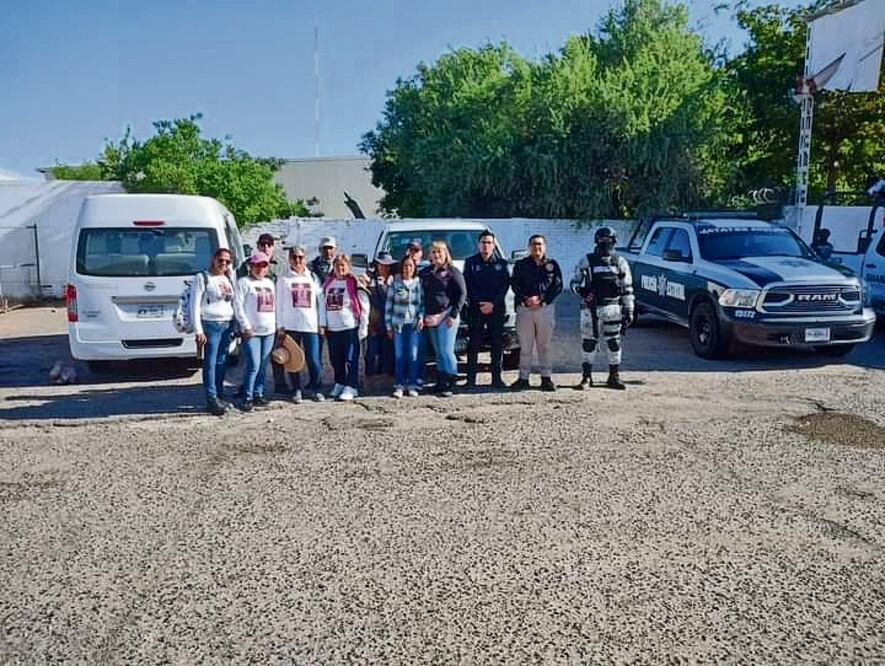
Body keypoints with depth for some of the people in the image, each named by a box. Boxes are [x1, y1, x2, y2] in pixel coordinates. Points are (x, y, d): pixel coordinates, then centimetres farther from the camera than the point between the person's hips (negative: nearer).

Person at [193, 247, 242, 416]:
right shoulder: (202, 278, -1)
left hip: (228, 325, 6)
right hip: (211, 324, -6)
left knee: (222, 362, 9)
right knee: (210, 363, -8)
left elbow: (236, 304, 18)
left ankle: (220, 396, 16)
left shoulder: (229, 280, 17)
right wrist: (198, 330, -13)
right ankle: (212, 399, -8)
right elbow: (196, 305, -6)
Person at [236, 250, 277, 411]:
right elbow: (238, 306, -8)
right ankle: (247, 397, -6)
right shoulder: (244, 282, -1)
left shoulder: (270, 283, 19)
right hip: (252, 331, -6)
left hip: (269, 331, 6)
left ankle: (258, 394, 17)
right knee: (254, 365, -12)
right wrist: (246, 326, -13)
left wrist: (277, 325, 12)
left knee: (263, 365, 8)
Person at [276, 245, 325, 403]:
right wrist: (280, 325, 0)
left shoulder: (313, 278, 10)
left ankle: (317, 389, 12)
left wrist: (322, 323, 6)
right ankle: (296, 390, 15)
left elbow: (321, 301, 11)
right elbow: (279, 304, 6)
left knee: (314, 359, -3)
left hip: (311, 325, 0)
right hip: (291, 325, 0)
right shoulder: (284, 279, 6)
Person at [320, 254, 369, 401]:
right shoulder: (328, 283, 12)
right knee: (336, 359, 12)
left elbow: (364, 305, -4)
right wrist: (322, 323, 9)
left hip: (350, 327, -5)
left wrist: (363, 326, -7)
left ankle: (351, 387, -1)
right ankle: (339, 384, 26)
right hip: (332, 328, 6)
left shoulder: (354, 283, -4)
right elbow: (324, 304, 15)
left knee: (351, 359, -5)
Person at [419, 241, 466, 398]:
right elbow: (421, 295, 20)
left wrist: (454, 314, -11)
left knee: (446, 350, -9)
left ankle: (449, 384, -4)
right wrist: (423, 316, 10)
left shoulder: (453, 272, -1)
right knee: (438, 353, 9)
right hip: (430, 318, 6)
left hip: (447, 316, -6)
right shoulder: (425, 273, 15)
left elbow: (462, 293, -5)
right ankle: (440, 383, 14)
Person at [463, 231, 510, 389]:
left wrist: (492, 303, -10)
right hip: (475, 309, -1)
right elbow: (467, 286, 1)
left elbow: (505, 285, 1)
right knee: (474, 344, -3)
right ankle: (471, 379, 1)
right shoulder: (470, 262, 6)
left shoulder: (501, 263, 8)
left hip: (496, 309, 1)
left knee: (497, 344, 2)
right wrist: (480, 303, -10)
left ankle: (497, 378, 8)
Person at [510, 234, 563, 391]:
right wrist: (526, 301, -14)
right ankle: (523, 378, 8)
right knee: (525, 346, 2)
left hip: (546, 308, 0)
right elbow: (515, 285, 1)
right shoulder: (521, 265, 9)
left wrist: (540, 299, -10)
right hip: (524, 308, 0)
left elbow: (558, 286, 2)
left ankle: (546, 378, 9)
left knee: (545, 346, 4)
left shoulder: (552, 265, 9)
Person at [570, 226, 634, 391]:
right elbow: (575, 282, 9)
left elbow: (627, 289, 8)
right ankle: (586, 377, 10)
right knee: (588, 342, 1)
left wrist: (629, 310, 3)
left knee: (614, 342, 4)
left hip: (612, 308, 1)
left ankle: (614, 376, 15)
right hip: (590, 308, 0)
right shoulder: (586, 261, 5)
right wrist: (582, 291, -12)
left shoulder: (620, 262, 7)